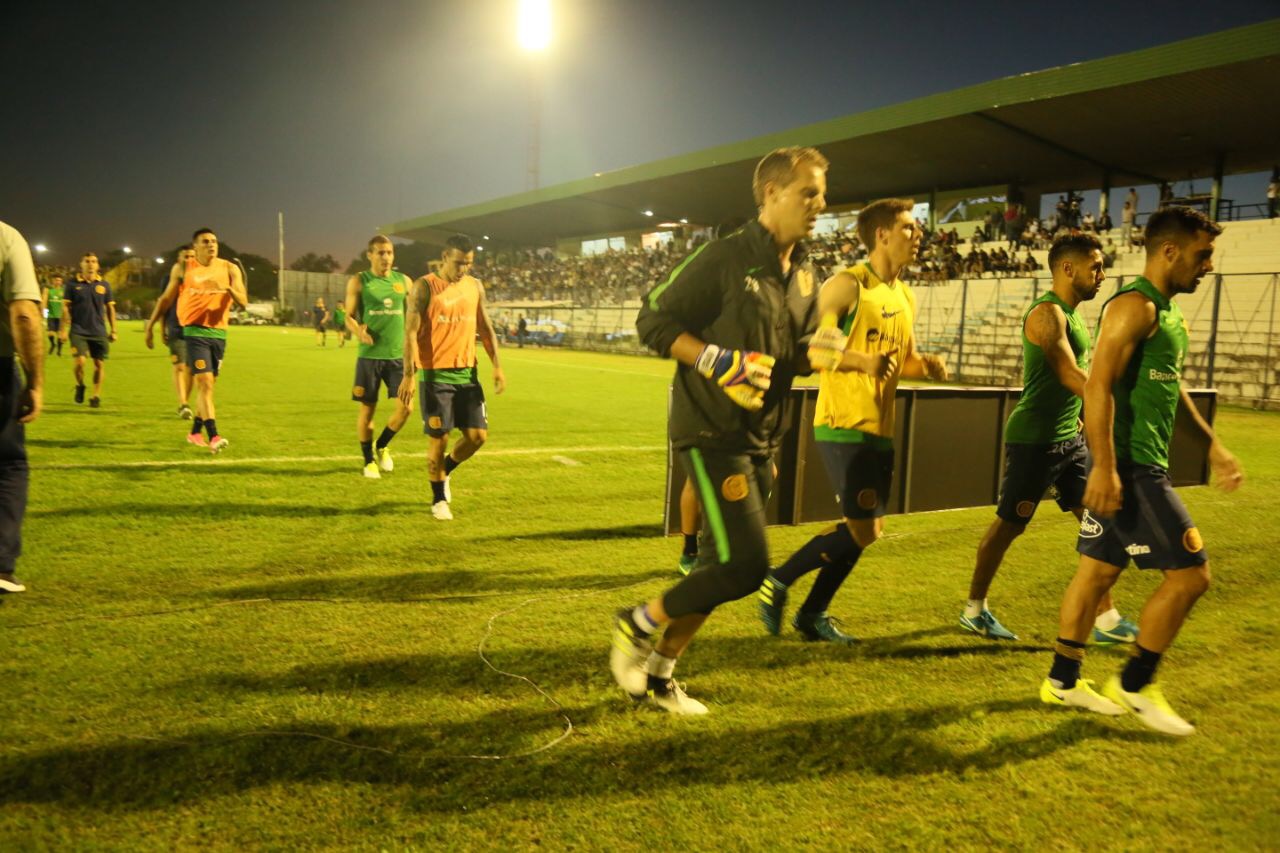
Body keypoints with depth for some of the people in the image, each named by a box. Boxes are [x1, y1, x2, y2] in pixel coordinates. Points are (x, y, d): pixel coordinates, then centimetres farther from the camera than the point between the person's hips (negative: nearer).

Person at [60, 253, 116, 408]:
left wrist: (113, 330, 8)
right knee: (79, 361, -15)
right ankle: (80, 386, 14)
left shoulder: (104, 285, 6)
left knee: (99, 363, 3)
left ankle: (96, 395, 16)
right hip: (79, 331, -2)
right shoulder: (73, 284, 1)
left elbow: (110, 308, 11)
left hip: (99, 331, 2)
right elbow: (66, 307, 2)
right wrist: (64, 329, -4)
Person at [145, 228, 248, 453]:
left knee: (207, 385, 12)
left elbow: (243, 302, -3)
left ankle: (195, 432, 27)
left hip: (219, 333, 3)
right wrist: (150, 325, 13)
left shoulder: (229, 269, 6)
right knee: (204, 382, -15)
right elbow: (166, 298, 13)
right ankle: (213, 436, -21)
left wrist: (228, 289, -23)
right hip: (195, 331, -3)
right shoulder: (182, 268, 4)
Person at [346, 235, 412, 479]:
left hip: (398, 355, 2)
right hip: (369, 356, -2)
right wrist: (358, 333, -20)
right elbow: (348, 316, 0)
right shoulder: (358, 282, -1)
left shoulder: (404, 281, 7)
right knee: (367, 409, 5)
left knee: (405, 406, -6)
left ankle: (382, 446, 21)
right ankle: (369, 461, 21)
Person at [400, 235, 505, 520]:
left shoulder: (475, 286, 8)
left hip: (467, 373, 5)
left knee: (478, 435, 2)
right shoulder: (425, 287, -7)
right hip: (435, 374, -5)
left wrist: (496, 365, 6)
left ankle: (445, 471, 30)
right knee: (439, 438, 0)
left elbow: (485, 327, 15)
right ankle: (439, 499, 18)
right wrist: (409, 375, -20)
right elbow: (411, 332, -12)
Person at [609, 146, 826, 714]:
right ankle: (638, 624, 12)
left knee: (723, 568, 12)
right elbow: (653, 320, -11)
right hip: (712, 433, -8)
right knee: (746, 565, -13)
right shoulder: (725, 257, -12)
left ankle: (656, 676, 29)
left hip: (760, 440, 8)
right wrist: (717, 361, -22)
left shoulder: (803, 272, 11)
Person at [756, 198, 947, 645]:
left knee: (868, 530, 12)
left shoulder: (905, 296, 15)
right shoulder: (849, 284, -11)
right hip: (844, 426, -9)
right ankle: (778, 582, 8)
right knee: (861, 531, -10)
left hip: (880, 430, 9)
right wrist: (861, 361, -30)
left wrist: (928, 365, 3)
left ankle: (812, 614, 24)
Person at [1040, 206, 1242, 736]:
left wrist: (1212, 446, 25)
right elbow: (1099, 386, -22)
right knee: (1190, 573, -5)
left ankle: (1063, 681, 21)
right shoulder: (1135, 306, -13)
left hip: (1142, 463, 10)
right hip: (1129, 465, -10)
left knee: (1098, 570, 12)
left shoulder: (1168, 312, 18)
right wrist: (1105, 467, -27)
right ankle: (1134, 685, 8)